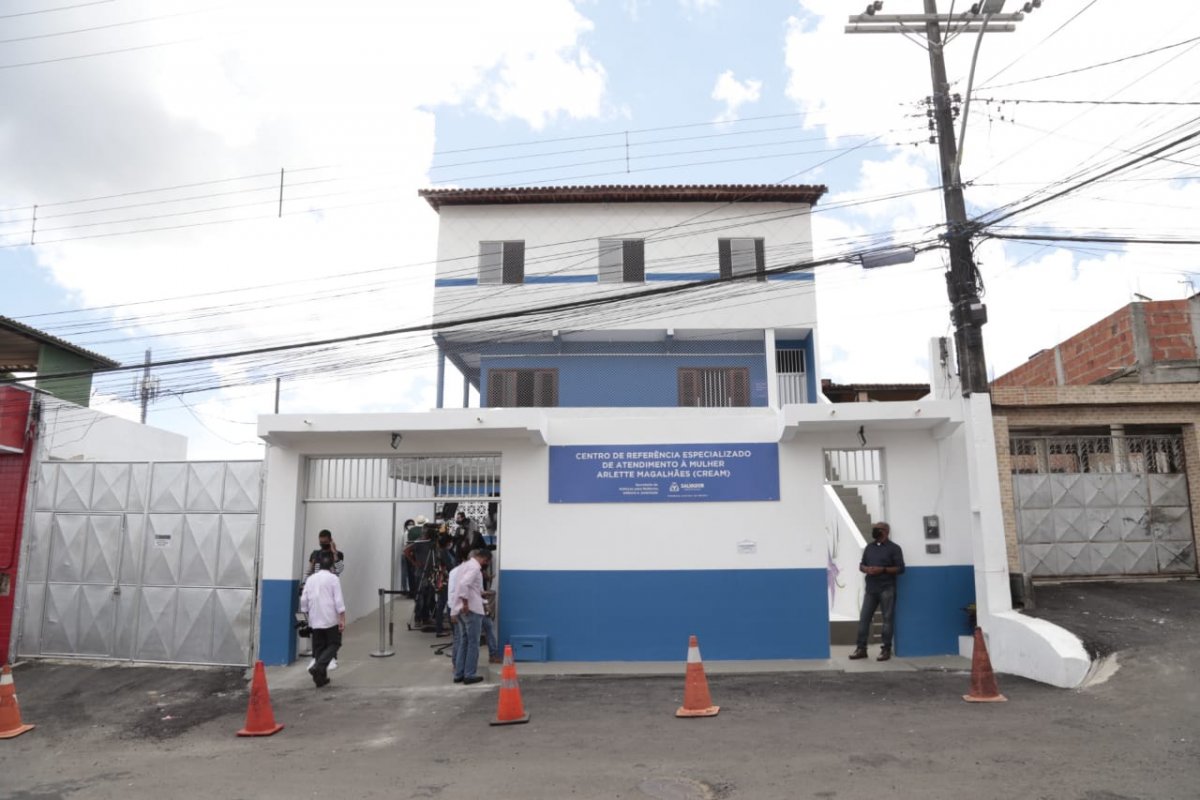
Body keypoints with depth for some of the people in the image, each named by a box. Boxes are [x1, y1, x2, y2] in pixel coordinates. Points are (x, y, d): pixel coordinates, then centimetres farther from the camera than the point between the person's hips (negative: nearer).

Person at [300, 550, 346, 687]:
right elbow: (339, 601, -11)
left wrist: (308, 613, 24)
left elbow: (304, 600, 10)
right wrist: (342, 619, -10)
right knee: (334, 644, 6)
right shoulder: (333, 578, -6)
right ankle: (318, 666, -14)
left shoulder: (310, 579, 8)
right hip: (331, 619, -5)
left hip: (315, 621, 5)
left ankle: (321, 677, 12)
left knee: (319, 647, 12)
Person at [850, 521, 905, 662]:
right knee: (864, 618, 2)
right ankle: (861, 648, 8)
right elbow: (861, 565, 17)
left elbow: (900, 568, -7)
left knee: (888, 619, 0)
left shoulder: (894, 548, -1)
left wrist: (882, 569, -18)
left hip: (887, 589, -5)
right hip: (870, 589, 5)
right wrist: (866, 569, -6)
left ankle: (886, 649, 7)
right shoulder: (869, 547, 15)